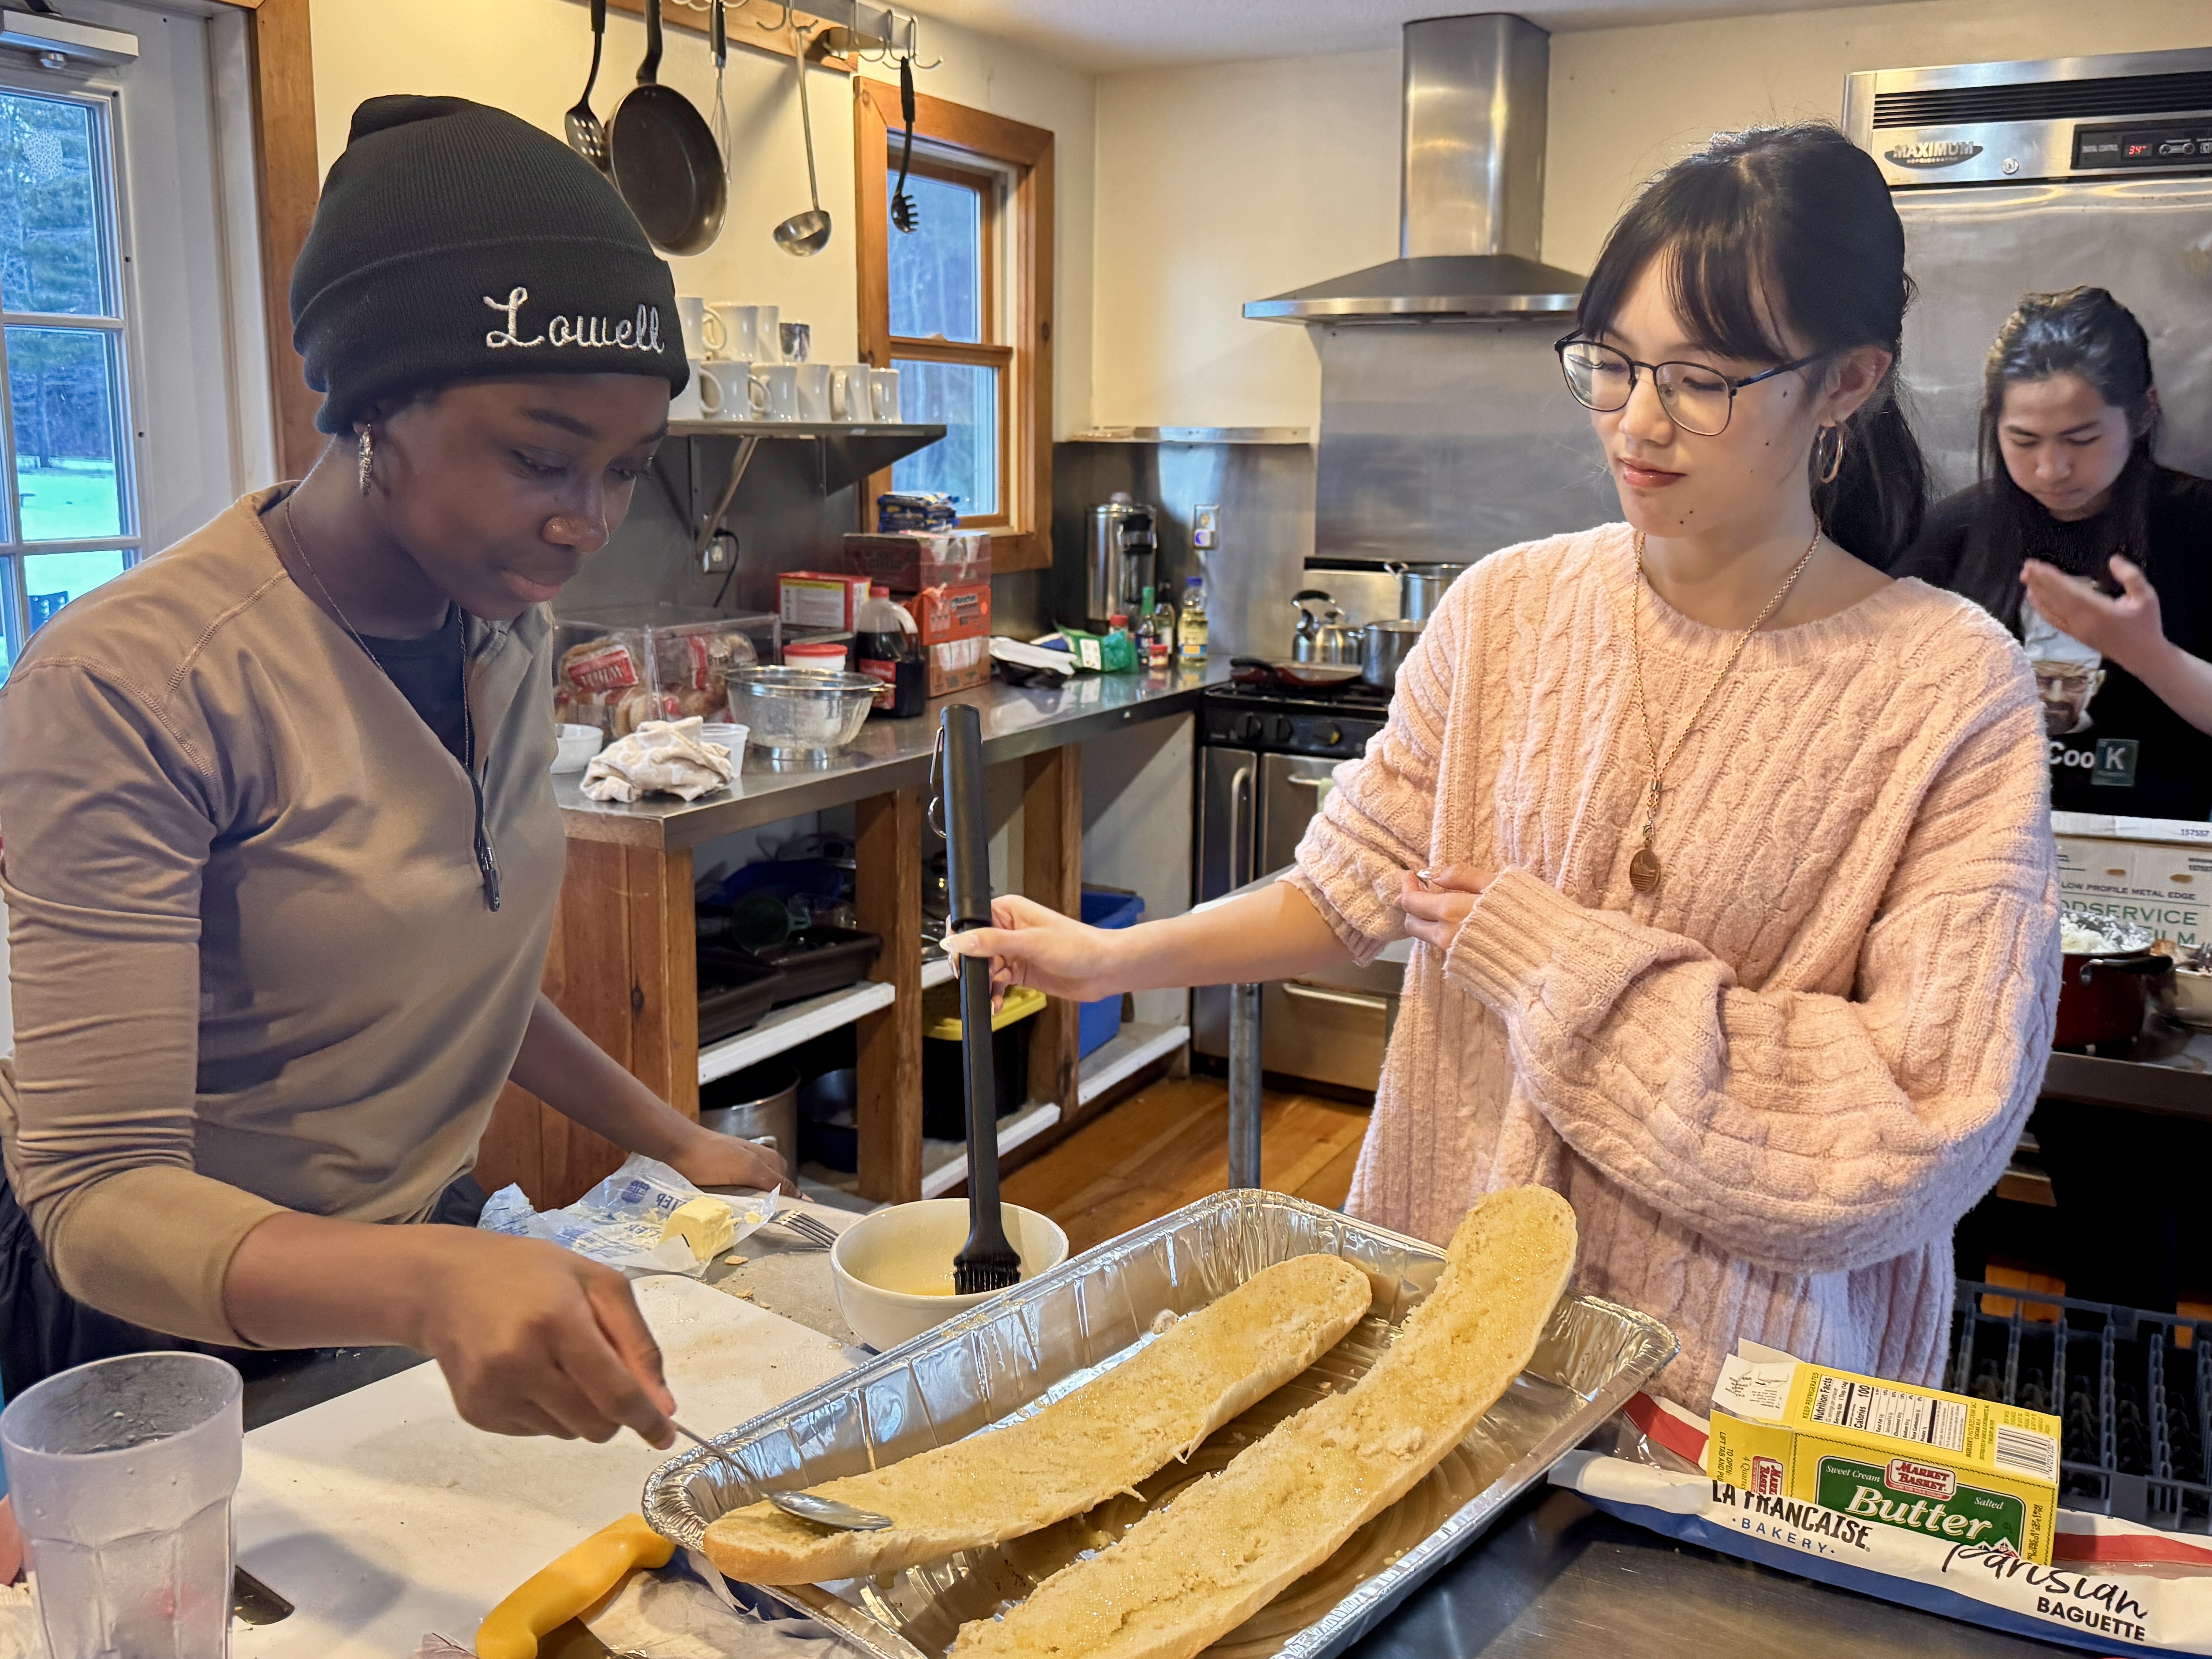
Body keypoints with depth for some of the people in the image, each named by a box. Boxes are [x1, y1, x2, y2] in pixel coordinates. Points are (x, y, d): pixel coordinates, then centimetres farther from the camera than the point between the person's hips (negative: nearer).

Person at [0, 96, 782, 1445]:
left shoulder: (515, 628, -4)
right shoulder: (130, 686, -26)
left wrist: (672, 1142, 2)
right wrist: (430, 1285, -44)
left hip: (437, 1251, 7)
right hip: (182, 1329, -6)